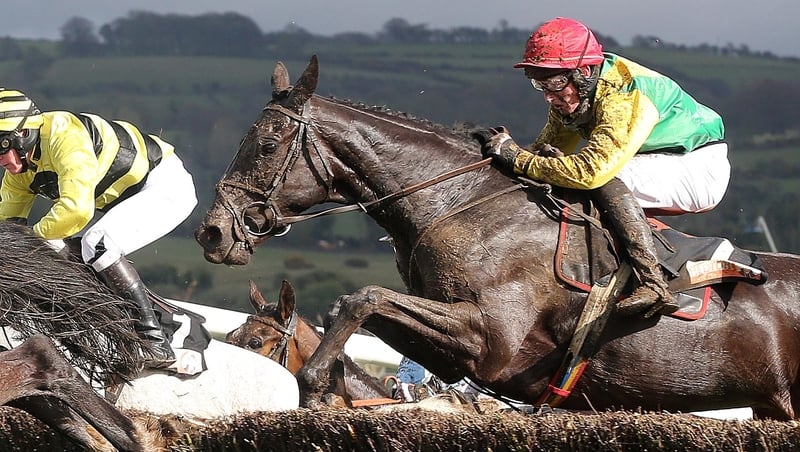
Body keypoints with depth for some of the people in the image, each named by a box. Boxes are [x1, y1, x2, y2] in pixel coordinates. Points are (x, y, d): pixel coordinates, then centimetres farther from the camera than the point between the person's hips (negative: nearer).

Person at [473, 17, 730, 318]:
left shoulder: (624, 96, -31)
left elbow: (591, 169, -41)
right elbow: (547, 148, 5)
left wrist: (517, 159, -35)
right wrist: (504, 149, -16)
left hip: (700, 170, -9)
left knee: (606, 178, -32)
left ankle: (653, 285, -39)